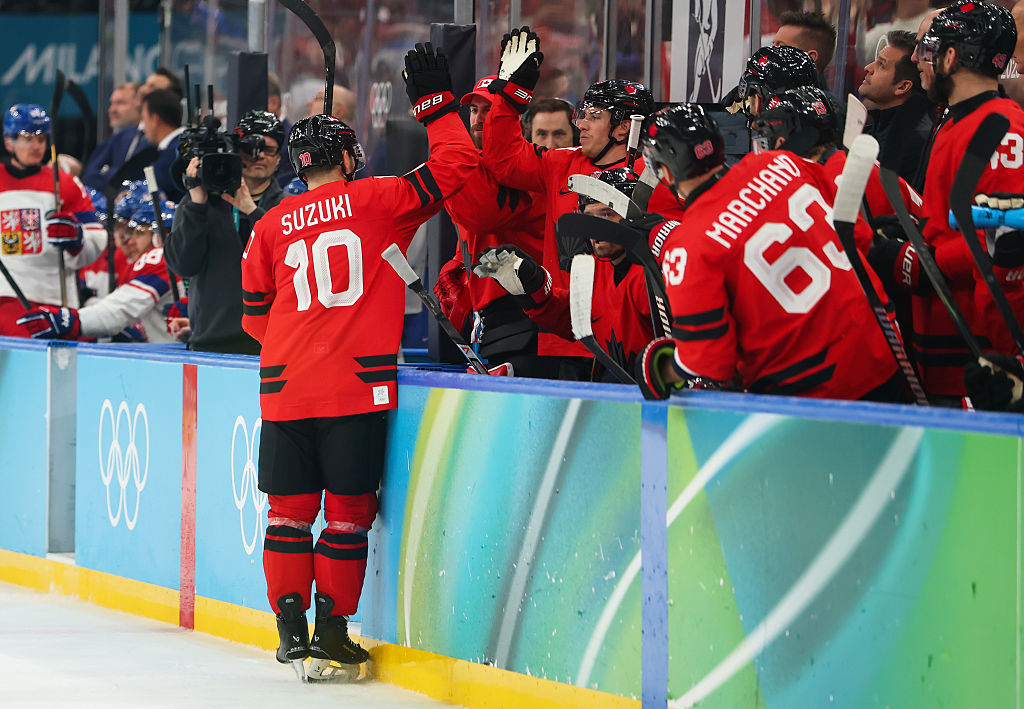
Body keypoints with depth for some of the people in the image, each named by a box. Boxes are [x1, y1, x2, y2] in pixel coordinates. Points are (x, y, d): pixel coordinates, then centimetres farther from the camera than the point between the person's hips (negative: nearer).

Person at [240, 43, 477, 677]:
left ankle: (291, 627, 6)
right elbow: (457, 165, 1)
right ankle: (333, 628, 6)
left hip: (285, 387, 3)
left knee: (290, 511, 10)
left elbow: (255, 317, 17)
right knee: (349, 512, 5)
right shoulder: (375, 202, 0)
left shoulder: (270, 228, 10)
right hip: (357, 388, -3)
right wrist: (436, 102, 13)